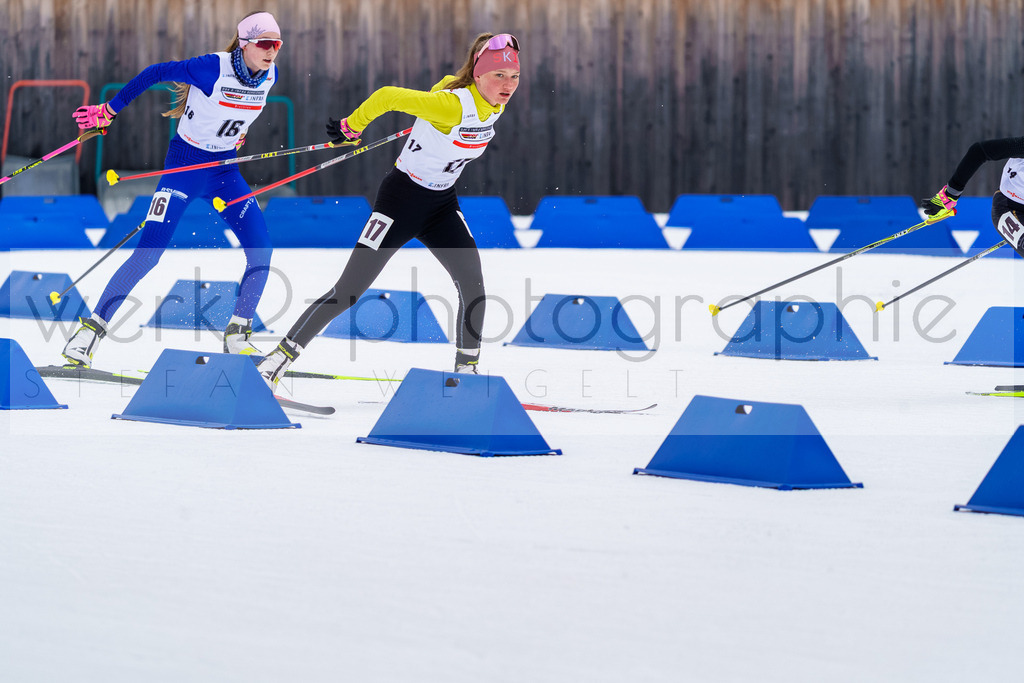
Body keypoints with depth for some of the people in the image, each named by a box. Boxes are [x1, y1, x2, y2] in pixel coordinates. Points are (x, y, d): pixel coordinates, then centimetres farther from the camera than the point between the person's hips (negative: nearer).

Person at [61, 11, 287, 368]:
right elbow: (155, 73, -13)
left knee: (261, 248, -10)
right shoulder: (213, 68, -22)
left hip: (225, 170, 6)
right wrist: (109, 111, -8)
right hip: (184, 164, -6)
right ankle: (92, 329, -4)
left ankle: (236, 337, 1)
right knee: (148, 252, -14)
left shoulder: (269, 74, -4)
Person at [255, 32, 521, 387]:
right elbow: (387, 97, -25)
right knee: (349, 290, -7)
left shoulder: (496, 104, -5)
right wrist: (351, 128, -13)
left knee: (473, 285, -8)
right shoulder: (453, 104, -30)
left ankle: (466, 370, 7)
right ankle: (276, 361, 0)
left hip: (442, 204, 7)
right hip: (401, 197, -7)